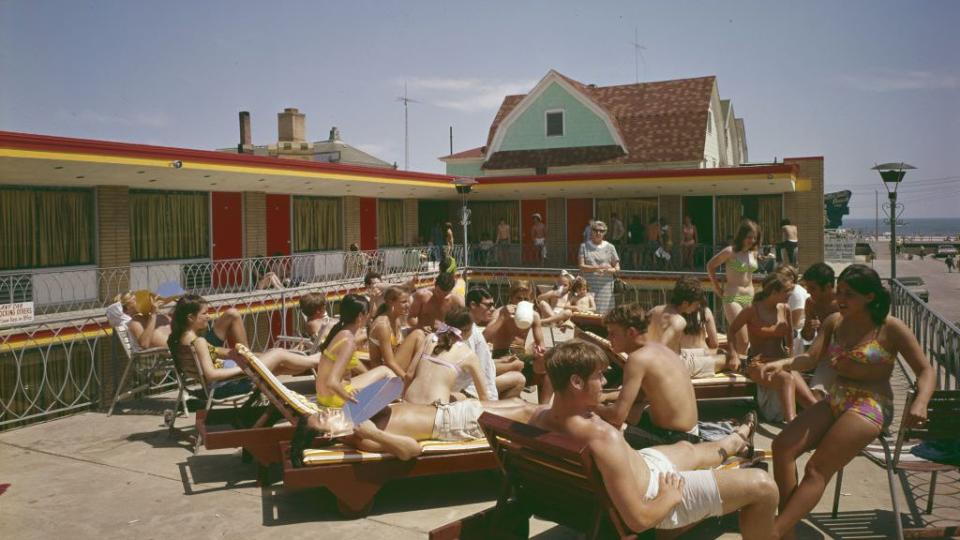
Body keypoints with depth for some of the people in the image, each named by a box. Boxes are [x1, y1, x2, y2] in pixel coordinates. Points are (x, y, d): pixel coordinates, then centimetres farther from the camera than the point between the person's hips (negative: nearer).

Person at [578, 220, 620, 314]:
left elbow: (617, 268, 9)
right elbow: (581, 266, 0)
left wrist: (609, 270, -15)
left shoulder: (610, 247, 9)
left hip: (605, 286, 0)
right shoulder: (584, 246, 8)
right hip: (589, 286, 0)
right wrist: (597, 268, -16)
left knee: (604, 313, -7)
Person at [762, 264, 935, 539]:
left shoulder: (891, 329, -5)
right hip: (835, 400, 6)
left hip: (870, 406, -6)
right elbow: (812, 358, 1)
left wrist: (920, 403, -25)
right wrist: (781, 364, -21)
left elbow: (926, 371, -5)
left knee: (817, 469, -21)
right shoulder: (834, 322, 9)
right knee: (782, 446, -14)